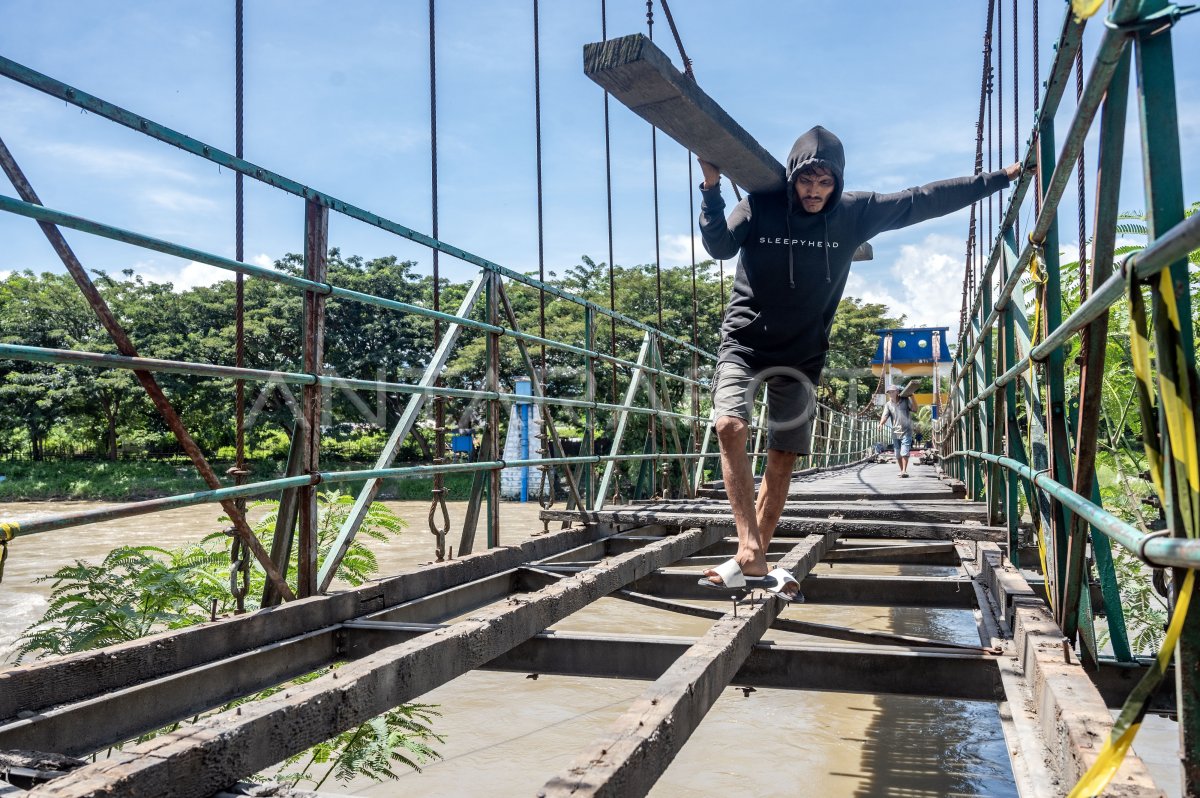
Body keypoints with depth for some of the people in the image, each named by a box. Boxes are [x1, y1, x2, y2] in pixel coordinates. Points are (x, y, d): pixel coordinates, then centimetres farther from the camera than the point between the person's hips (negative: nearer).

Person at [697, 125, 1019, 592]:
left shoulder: (854, 214, -1)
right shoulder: (760, 207, -6)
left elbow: (925, 201, 4)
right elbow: (719, 246, -17)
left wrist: (999, 178, 6)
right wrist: (711, 191, -30)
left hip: (801, 356, 3)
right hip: (744, 344, -2)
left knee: (782, 458, -1)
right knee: (730, 426, -26)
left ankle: (752, 561, 8)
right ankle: (751, 552, -28)